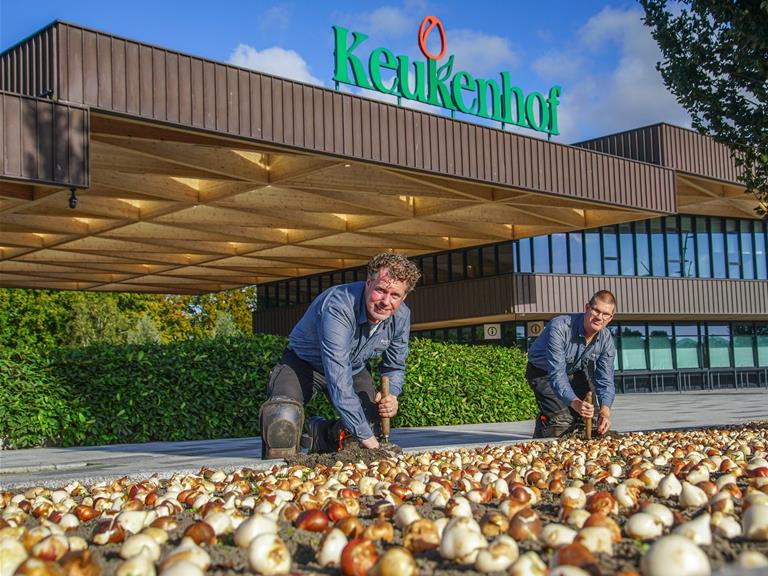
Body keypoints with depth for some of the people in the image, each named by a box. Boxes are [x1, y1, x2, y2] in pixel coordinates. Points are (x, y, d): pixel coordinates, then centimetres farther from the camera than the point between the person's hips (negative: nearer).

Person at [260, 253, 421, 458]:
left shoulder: (401, 316, -16)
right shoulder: (338, 307, -38)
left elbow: (394, 367, 0)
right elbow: (339, 381, -42)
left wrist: (391, 395, -24)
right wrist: (365, 436, -44)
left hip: (354, 368, 6)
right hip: (305, 362, -6)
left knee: (375, 427, -9)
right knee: (282, 419, -31)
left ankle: (322, 432, 20)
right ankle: (275, 466, 3)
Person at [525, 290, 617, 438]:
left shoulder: (606, 340, -16)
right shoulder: (559, 328, -36)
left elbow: (605, 380, -18)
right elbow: (557, 373, -41)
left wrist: (605, 411, -37)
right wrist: (575, 403, -56)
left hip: (574, 372, 6)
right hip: (543, 373, -6)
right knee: (562, 419, -22)